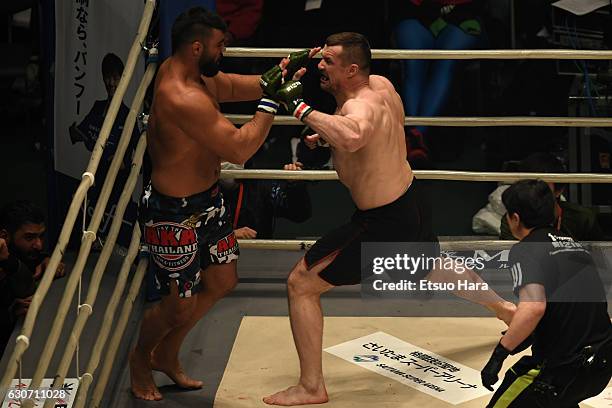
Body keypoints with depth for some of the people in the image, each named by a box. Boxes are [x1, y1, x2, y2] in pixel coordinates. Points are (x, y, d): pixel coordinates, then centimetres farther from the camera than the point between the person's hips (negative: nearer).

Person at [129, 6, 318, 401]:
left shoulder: (185, 70, -1)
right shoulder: (183, 98, -33)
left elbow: (236, 87, 13)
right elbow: (240, 149, -32)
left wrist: (279, 74, -1)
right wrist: (272, 100, -26)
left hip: (207, 198, 10)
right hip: (175, 215, -10)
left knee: (222, 281, 20)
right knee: (181, 305, 6)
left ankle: (167, 354, 40)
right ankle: (141, 357, 38)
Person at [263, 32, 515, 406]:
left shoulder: (361, 106, -29)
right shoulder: (382, 85, -2)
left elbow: (353, 137, -55)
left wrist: (300, 108, -45)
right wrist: (326, 135, 7)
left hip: (383, 225, -9)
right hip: (412, 201, 9)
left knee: (301, 284, -3)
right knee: (435, 268, 38)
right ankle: (506, 309, 60)